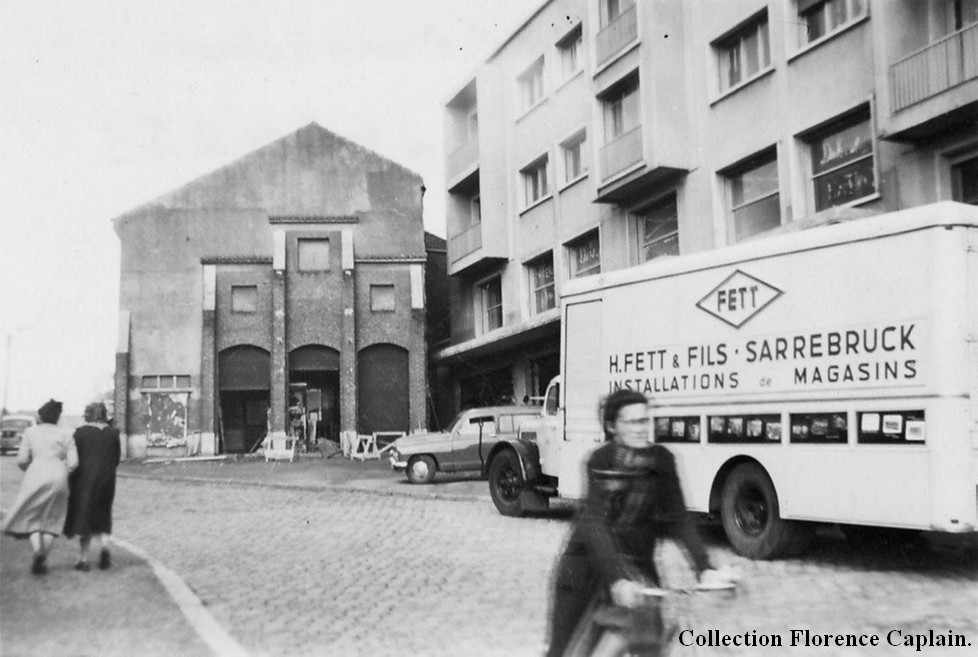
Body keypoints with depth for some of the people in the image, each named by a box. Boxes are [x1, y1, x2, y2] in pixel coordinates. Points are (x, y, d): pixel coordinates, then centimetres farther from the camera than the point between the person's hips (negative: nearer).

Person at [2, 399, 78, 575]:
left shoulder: (31, 432, 8)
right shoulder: (65, 435, 10)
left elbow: (21, 460, 2)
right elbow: (73, 462, 1)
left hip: (36, 477, -1)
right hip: (58, 478, 1)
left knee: (31, 517, 10)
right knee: (51, 520, 14)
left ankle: (37, 550, -16)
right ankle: (43, 560, 3)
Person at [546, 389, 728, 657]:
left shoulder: (661, 460, -4)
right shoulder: (601, 462, -16)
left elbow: (678, 519, -1)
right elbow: (594, 524, -25)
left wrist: (704, 567, -13)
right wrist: (616, 579, -37)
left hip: (637, 566, 3)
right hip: (588, 562, -3)